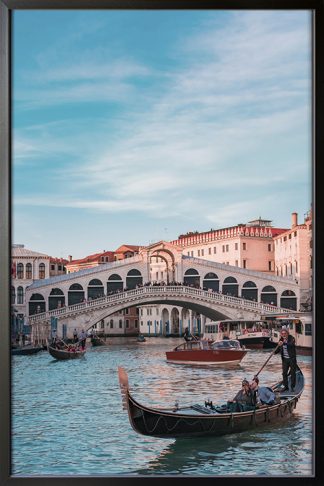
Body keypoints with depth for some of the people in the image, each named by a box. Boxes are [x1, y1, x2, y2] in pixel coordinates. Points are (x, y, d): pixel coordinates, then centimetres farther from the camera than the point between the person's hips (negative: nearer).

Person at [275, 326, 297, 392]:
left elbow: (291, 344, -34)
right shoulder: (281, 340, 2)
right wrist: (275, 352, -8)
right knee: (284, 373, 5)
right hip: (285, 359, 4)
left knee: (293, 373, 3)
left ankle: (292, 387, 15)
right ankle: (286, 387, 17)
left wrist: (284, 343, -50)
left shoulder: (291, 338, -13)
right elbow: (279, 348, 11)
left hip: (292, 358, -4)